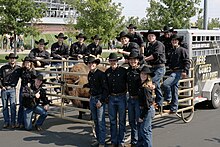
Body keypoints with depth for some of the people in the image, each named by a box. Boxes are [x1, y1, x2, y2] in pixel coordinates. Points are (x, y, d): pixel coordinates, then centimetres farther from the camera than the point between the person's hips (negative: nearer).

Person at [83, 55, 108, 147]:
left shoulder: (101, 74, -14)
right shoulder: (89, 75, 9)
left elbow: (106, 89, -15)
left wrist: (101, 101, -18)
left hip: (100, 99, -8)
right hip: (92, 99, 8)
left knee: (101, 121, -6)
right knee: (95, 121, 14)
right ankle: (98, 140, 24)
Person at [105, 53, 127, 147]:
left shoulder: (123, 71, -6)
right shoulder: (107, 71, 6)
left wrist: (124, 93, -3)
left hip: (121, 97, -4)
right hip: (111, 98, 4)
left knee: (122, 120, 4)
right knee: (112, 120, 9)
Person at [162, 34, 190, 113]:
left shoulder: (182, 50, -5)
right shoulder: (172, 51, 18)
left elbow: (187, 61, -11)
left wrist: (185, 71, -20)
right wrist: (170, 67, 18)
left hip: (178, 71, -8)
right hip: (173, 71, 8)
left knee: (165, 84, -24)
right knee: (174, 90, 10)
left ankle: (168, 98, -2)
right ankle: (173, 109, 16)